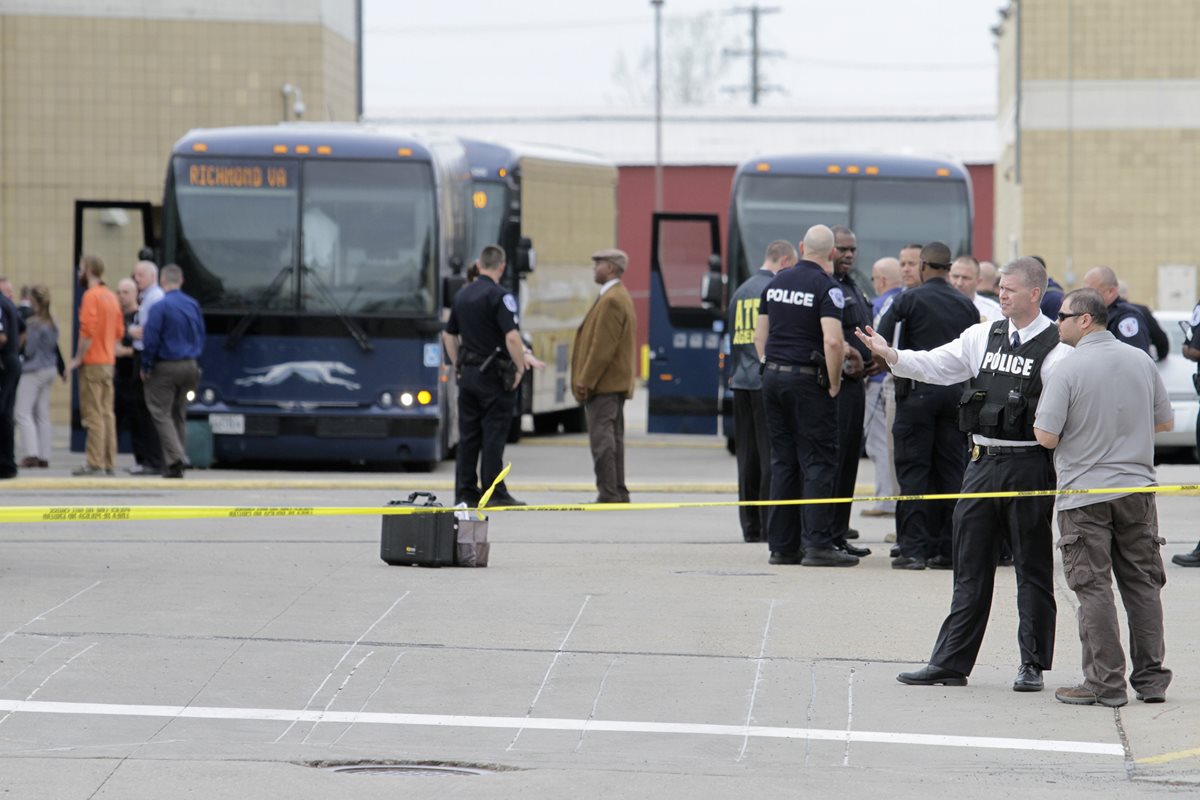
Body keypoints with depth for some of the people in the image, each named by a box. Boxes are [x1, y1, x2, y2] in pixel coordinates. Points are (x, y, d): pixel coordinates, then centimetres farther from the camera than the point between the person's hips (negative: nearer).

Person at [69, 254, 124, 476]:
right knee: (107, 413, 9)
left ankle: (95, 463, -9)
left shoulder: (91, 296, -13)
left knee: (93, 414, -7)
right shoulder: (111, 296, 14)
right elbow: (119, 331, 16)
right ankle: (109, 462, 10)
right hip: (109, 361, 8)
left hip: (92, 363, -8)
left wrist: (78, 358, -13)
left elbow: (88, 331, -21)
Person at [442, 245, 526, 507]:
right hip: (494, 376, -7)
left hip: (468, 374, 7)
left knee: (468, 436, 8)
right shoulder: (499, 296, -13)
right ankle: (494, 493, -3)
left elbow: (448, 335, 18)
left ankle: (465, 492, 9)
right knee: (493, 436, -4)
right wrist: (520, 368, -10)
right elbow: (512, 337, -22)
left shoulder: (462, 295, 10)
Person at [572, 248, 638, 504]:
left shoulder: (611, 301, -15)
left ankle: (608, 493, -12)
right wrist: (586, 379, 19)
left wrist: (586, 381, -19)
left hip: (603, 385, -11)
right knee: (612, 437, 12)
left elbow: (603, 347, -20)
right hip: (617, 384, 11)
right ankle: (618, 492, 14)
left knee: (601, 438, -11)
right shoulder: (620, 297, 18)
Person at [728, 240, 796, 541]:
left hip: (742, 381, 7)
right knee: (771, 455, -4)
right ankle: (770, 524, -5)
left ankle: (750, 525, 12)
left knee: (748, 457, 10)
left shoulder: (740, 292, 14)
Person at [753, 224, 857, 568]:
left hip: (773, 378, 6)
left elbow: (760, 334, 15)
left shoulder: (777, 282, 10)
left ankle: (781, 545, 10)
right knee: (817, 462, -3)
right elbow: (832, 341, -21)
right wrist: (833, 383, -10)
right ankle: (817, 543, -7)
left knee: (783, 462, 10)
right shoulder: (826, 286, -11)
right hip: (808, 381, -6)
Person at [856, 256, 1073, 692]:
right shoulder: (983, 337, 9)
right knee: (970, 569, 8)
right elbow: (936, 365, 6)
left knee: (1033, 569, 4)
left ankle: (1032, 665, 12)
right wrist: (890, 355, -7)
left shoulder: (1057, 348, -7)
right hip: (982, 463, 6)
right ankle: (950, 663, 11)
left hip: (1028, 466, -6)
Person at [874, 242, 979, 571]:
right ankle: (947, 548, 6)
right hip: (956, 392, 4)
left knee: (914, 470, -1)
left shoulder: (910, 300, -4)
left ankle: (913, 547, -6)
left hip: (918, 392, -4)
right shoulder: (966, 305, 9)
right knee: (951, 470, 7)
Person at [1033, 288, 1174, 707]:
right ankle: (1151, 678, 13)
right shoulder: (1141, 361, 4)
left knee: (1094, 588, -1)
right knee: (1143, 585, 11)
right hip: (1137, 487, 5)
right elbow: (1166, 421, 12)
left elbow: (1046, 436, -15)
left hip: (1084, 492, -5)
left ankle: (1105, 683, -3)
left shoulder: (1067, 370, -13)